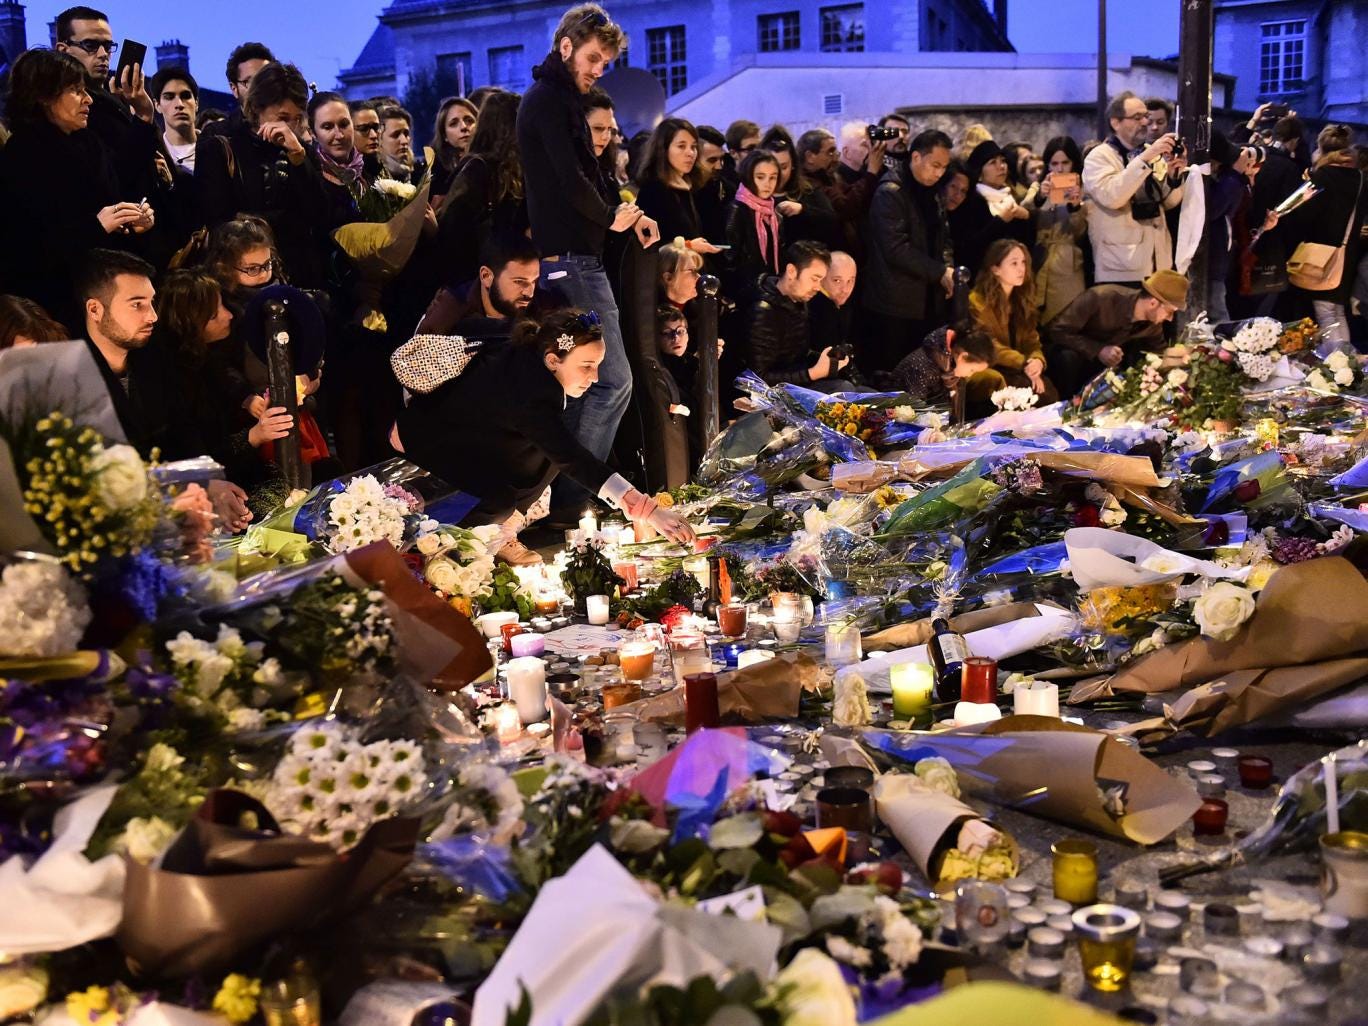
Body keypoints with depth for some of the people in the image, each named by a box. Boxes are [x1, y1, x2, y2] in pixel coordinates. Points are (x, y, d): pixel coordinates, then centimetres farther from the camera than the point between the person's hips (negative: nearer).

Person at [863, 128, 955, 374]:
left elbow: (942, 236, 20)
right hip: (896, 303, -8)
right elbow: (896, 248, -20)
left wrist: (948, 266, -1)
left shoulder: (931, 192, 14)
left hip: (928, 300, 8)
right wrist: (940, 272, -17)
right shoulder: (890, 192, -13)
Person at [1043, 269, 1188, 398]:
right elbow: (1055, 330, -29)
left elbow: (1157, 353, 7)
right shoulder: (1100, 298, -32)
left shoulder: (1153, 322, -12)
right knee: (1068, 358, -37)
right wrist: (1098, 350, -36)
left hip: (1104, 362, 6)